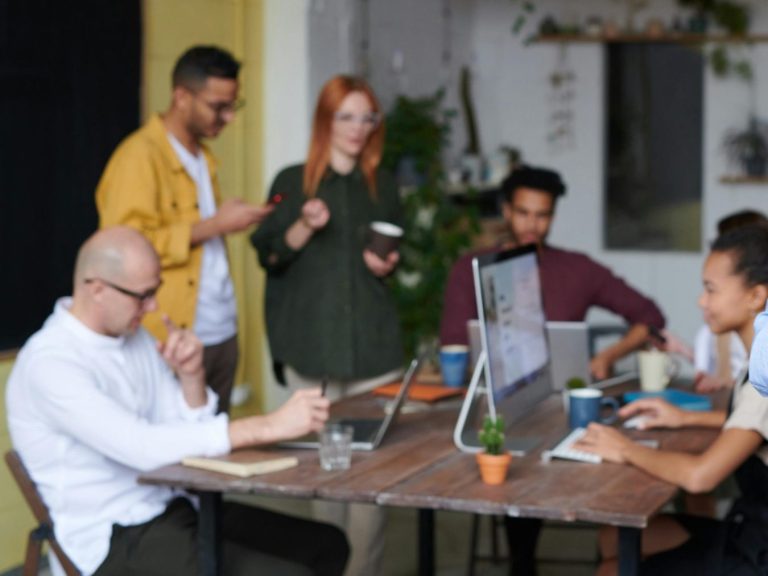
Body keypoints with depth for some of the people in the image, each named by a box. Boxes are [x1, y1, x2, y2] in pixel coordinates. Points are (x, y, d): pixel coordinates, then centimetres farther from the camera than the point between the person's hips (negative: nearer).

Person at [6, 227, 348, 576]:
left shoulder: (133, 335, 7)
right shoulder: (50, 362, -19)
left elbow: (186, 435, 10)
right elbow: (141, 448, -31)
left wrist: (191, 376, -10)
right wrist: (269, 426, -32)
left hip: (172, 509, 8)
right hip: (116, 540, -8)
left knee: (326, 545, 1)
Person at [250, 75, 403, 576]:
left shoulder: (383, 187, 14)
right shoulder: (293, 183, 5)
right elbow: (270, 256, 2)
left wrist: (387, 266, 1)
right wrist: (305, 226, -13)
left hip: (373, 341, 2)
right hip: (312, 341, -2)